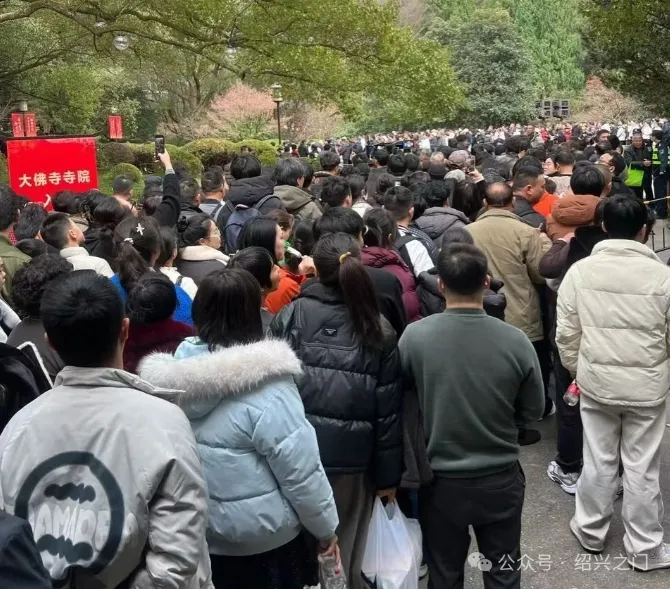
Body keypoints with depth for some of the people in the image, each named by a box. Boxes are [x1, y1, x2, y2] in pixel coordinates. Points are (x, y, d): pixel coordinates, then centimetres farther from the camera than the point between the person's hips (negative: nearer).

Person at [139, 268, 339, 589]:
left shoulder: (177, 370, -7)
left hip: (193, 534, 5)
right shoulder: (264, 388, -24)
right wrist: (326, 527, -5)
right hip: (261, 542, -5)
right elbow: (301, 471, -20)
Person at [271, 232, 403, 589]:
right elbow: (388, 410, -5)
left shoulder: (290, 317, -6)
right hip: (352, 458, 0)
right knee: (346, 554, 15)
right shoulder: (378, 330, -5)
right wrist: (388, 474, 4)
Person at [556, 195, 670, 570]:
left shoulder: (580, 271, -8)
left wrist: (575, 369, 14)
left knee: (598, 461, 16)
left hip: (596, 381, 1)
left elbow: (566, 332, -2)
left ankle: (591, 531, 33)